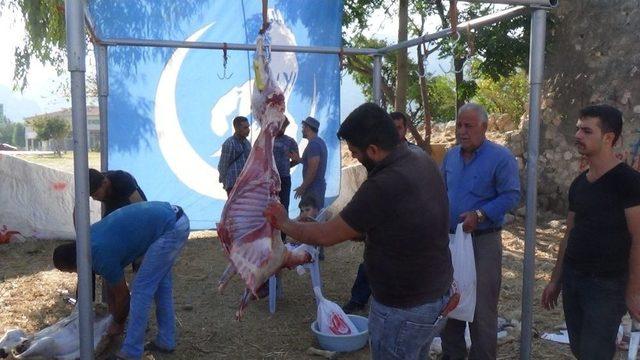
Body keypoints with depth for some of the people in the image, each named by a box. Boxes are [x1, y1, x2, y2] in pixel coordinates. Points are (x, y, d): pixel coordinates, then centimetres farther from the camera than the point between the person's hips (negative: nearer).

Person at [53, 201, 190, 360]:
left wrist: (118, 324, 20)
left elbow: (123, 294, 3)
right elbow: (115, 280, 27)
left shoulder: (101, 256, -12)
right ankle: (166, 341, 30)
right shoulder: (90, 238, 13)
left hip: (170, 229, -10)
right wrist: (112, 310, 34)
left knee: (141, 289, -1)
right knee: (160, 282, 20)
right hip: (176, 220, 10)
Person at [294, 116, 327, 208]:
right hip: (318, 185, 10)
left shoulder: (313, 144, -17)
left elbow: (312, 169, -23)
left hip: (313, 187, -10)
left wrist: (302, 187, -17)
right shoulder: (320, 141, 14)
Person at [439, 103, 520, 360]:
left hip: (483, 242, -6)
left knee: (482, 309, 1)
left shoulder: (501, 157, -11)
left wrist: (480, 215, -24)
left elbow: (511, 195, -15)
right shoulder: (450, 156, 8)